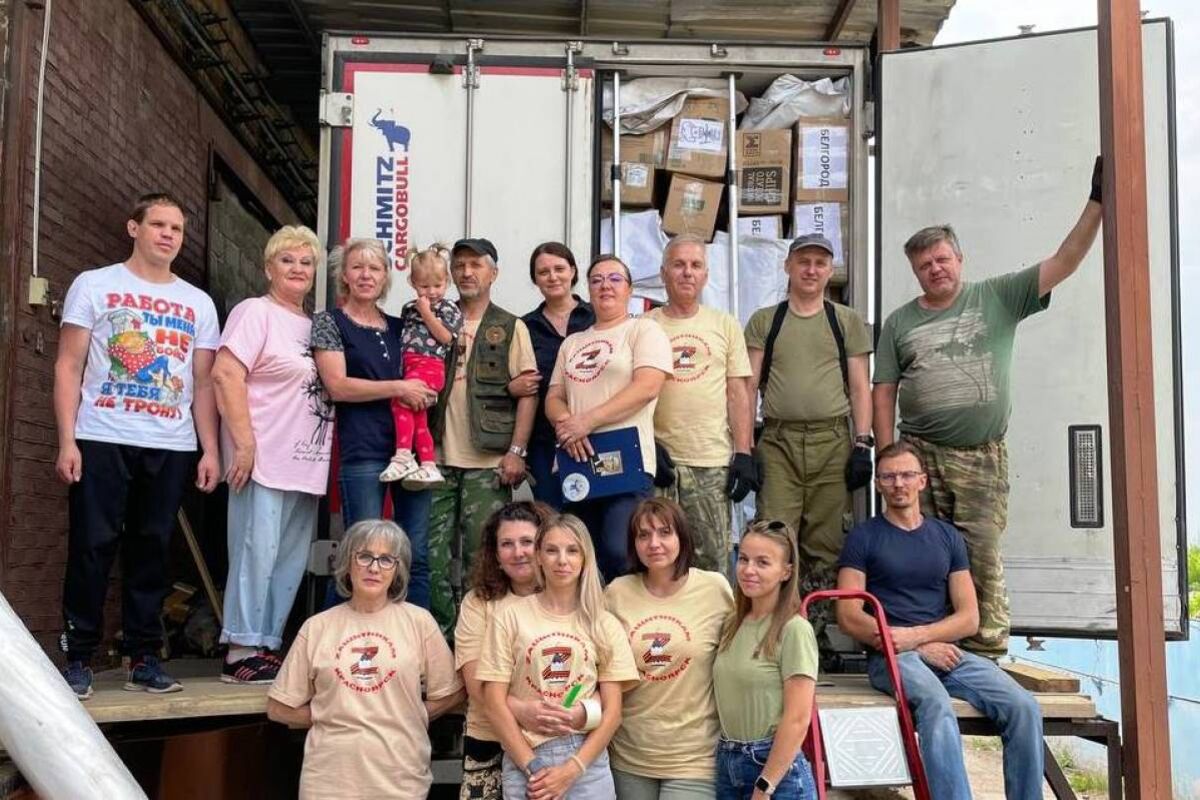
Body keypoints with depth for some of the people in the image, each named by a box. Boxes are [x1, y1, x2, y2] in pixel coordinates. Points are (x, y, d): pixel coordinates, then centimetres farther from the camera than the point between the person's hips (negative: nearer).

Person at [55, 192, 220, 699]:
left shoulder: (198, 304, 13)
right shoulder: (94, 286, 5)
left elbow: (203, 383, 12)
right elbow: (69, 367, 1)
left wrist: (211, 450, 3)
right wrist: (67, 440, -8)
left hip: (171, 447, 3)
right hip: (101, 441, -2)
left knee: (151, 550, 6)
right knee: (92, 548, -1)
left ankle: (143, 658, 14)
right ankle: (79, 658, 10)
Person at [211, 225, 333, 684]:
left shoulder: (313, 325, 18)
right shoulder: (256, 312, -4)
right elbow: (226, 375, -14)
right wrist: (244, 443, -19)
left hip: (305, 464, 8)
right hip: (264, 459, -8)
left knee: (291, 561, 9)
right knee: (257, 552, -6)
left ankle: (268, 646, 18)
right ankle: (241, 653, 2)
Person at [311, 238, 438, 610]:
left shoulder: (399, 326, 18)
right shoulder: (329, 322, 4)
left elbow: (425, 370, 26)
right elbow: (337, 385, -8)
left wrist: (424, 392, 5)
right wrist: (398, 388, -13)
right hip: (362, 451, -4)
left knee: (417, 555, 4)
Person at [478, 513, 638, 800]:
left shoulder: (605, 624, 3)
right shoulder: (510, 617, -1)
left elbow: (612, 710, 1)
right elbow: (495, 703, -2)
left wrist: (572, 769, -9)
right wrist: (532, 767, -9)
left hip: (588, 764, 1)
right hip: (525, 763, -1)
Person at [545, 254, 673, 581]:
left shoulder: (644, 330, 4)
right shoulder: (572, 342, 21)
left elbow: (647, 387, -11)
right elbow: (553, 399, 17)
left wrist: (587, 421, -15)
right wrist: (566, 424, -7)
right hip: (575, 462, 6)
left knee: (619, 554, -20)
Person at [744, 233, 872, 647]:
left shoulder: (847, 321, 13)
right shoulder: (764, 321, 12)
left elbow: (860, 387, 10)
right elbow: (749, 386, 7)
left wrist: (863, 444, 0)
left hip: (833, 441, 1)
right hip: (778, 441, 0)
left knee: (825, 543, 1)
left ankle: (816, 629, 10)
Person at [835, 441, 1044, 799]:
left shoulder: (948, 537, 17)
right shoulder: (864, 537, 6)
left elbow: (969, 618, 11)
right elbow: (849, 616, -3)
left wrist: (914, 636, -8)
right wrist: (925, 647, -8)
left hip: (949, 653, 4)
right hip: (892, 657, -4)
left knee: (1025, 708, -19)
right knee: (937, 705, -35)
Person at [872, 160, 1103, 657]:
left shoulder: (998, 297, 6)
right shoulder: (900, 323, 10)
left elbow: (1063, 263, 0)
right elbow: (884, 391, 8)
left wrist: (1097, 202, -9)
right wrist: (887, 456, 0)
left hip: (982, 457, -1)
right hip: (920, 456, 2)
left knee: (982, 557, -2)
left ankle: (986, 651, 7)